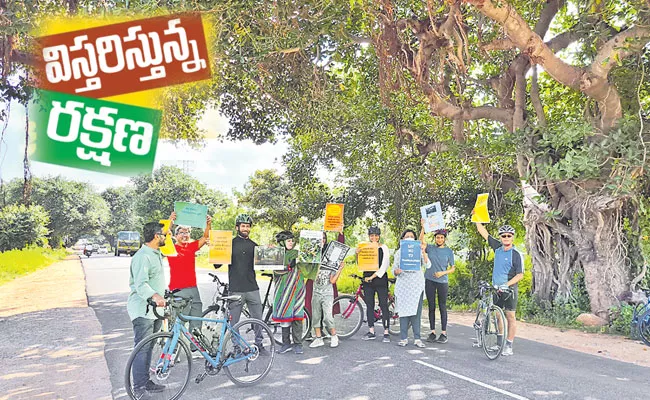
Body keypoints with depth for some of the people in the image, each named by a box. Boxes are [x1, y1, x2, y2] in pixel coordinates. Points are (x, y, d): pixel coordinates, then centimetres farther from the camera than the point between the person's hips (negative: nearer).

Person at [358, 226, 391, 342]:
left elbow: (384, 265, -7)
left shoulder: (383, 248, 0)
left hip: (380, 280, -4)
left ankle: (386, 332, 1)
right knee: (369, 305, 7)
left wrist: (373, 276, -11)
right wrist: (357, 254, -6)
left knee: (383, 306, -3)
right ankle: (371, 331, 15)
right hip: (367, 280, 4)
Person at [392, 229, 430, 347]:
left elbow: (427, 265, -5)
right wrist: (397, 271, -12)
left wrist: (423, 252, -17)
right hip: (403, 285, 1)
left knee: (416, 311, -3)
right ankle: (403, 338, 6)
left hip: (417, 285, 0)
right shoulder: (398, 252, 13)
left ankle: (417, 338, 2)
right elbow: (394, 269, 11)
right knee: (403, 311, -1)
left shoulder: (419, 252, 10)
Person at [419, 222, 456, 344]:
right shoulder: (430, 248, 7)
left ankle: (444, 333, 6)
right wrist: (423, 227, -21)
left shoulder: (448, 251, 6)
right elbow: (421, 241, -12)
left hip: (442, 281, -1)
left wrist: (443, 273, -10)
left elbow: (453, 268, 6)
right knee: (431, 307, 5)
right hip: (429, 280, 1)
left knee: (442, 307, 1)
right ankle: (432, 332, 12)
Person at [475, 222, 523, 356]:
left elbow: (520, 274, -11)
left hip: (509, 289, -5)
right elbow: (484, 233, 10)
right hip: (496, 289, 5)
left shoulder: (516, 254, -10)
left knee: (510, 316, -1)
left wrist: (506, 284, -21)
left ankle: (509, 346, 3)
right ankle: (499, 343, 17)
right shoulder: (498, 248, 5)